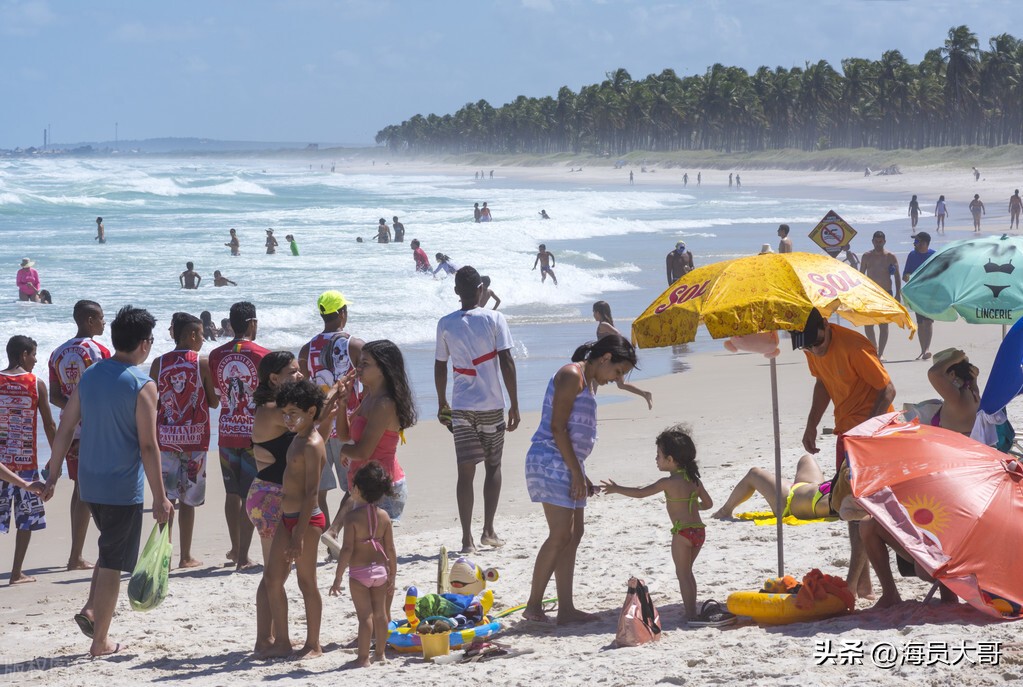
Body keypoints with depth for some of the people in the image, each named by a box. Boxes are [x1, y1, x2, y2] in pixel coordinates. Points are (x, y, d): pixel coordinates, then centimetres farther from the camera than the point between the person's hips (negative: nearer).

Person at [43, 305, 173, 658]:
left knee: (110, 547, 26)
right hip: (123, 487, -6)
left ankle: (91, 609, 10)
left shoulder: (90, 376, 4)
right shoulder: (142, 385, -14)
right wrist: (160, 498, -12)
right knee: (113, 562, 3)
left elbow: (64, 429, 7)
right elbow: (148, 446, -16)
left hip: (89, 483, 6)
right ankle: (100, 641, 8)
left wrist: (54, 475, 15)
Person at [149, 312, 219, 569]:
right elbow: (214, 402, -3)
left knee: (166, 496, 7)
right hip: (194, 436, -2)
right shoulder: (203, 363, -6)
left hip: (165, 435, 2)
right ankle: (186, 556, 6)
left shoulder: (159, 363, 1)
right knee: (188, 499, 3)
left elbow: (150, 403, 3)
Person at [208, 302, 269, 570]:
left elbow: (214, 394, 6)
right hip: (255, 434, -4)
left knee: (232, 492, 17)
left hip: (227, 433, 4)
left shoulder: (216, 355, 0)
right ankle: (243, 556, 0)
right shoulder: (262, 355, -11)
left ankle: (235, 548, 27)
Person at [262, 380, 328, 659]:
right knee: (272, 578, 10)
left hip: (306, 519, -10)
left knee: (306, 582, -2)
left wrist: (299, 534, -24)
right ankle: (281, 641, 17)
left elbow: (311, 493, -21)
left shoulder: (312, 445, -16)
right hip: (287, 517, 10)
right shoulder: (298, 439, 13)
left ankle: (313, 644, 7)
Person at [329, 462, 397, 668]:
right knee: (380, 613, 14)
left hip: (358, 572, -5)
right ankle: (380, 653, 24)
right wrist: (392, 575, 12)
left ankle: (363, 657, 1)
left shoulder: (353, 517, -15)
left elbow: (347, 550, -18)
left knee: (365, 616, -2)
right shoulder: (383, 516, 0)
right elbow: (390, 549, 2)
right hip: (380, 570, 5)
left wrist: (338, 578, -12)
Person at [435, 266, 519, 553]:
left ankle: (467, 539, -1)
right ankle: (489, 531, 12)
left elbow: (440, 368, 6)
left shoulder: (446, 324, 1)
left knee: (465, 471, 3)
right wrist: (514, 405, -3)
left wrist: (442, 404, 19)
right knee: (493, 466, 14)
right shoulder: (494, 319, -6)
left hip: (461, 408, 1)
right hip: (492, 405, -1)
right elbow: (506, 362, -9)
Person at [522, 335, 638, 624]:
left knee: (573, 534, 8)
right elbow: (557, 427, -17)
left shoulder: (589, 381, 20)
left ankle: (566, 608, 9)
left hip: (567, 465, 10)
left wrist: (581, 476, 19)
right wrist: (577, 473, -17)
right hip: (550, 460, -10)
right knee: (561, 535, -13)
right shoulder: (572, 375, -11)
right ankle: (533, 606, -10)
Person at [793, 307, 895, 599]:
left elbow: (887, 390, -21)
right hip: (846, 429, 9)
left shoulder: (853, 346, -24)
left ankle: (853, 583, -14)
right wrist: (812, 425, 11)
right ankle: (863, 583, 17)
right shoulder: (813, 349, 1)